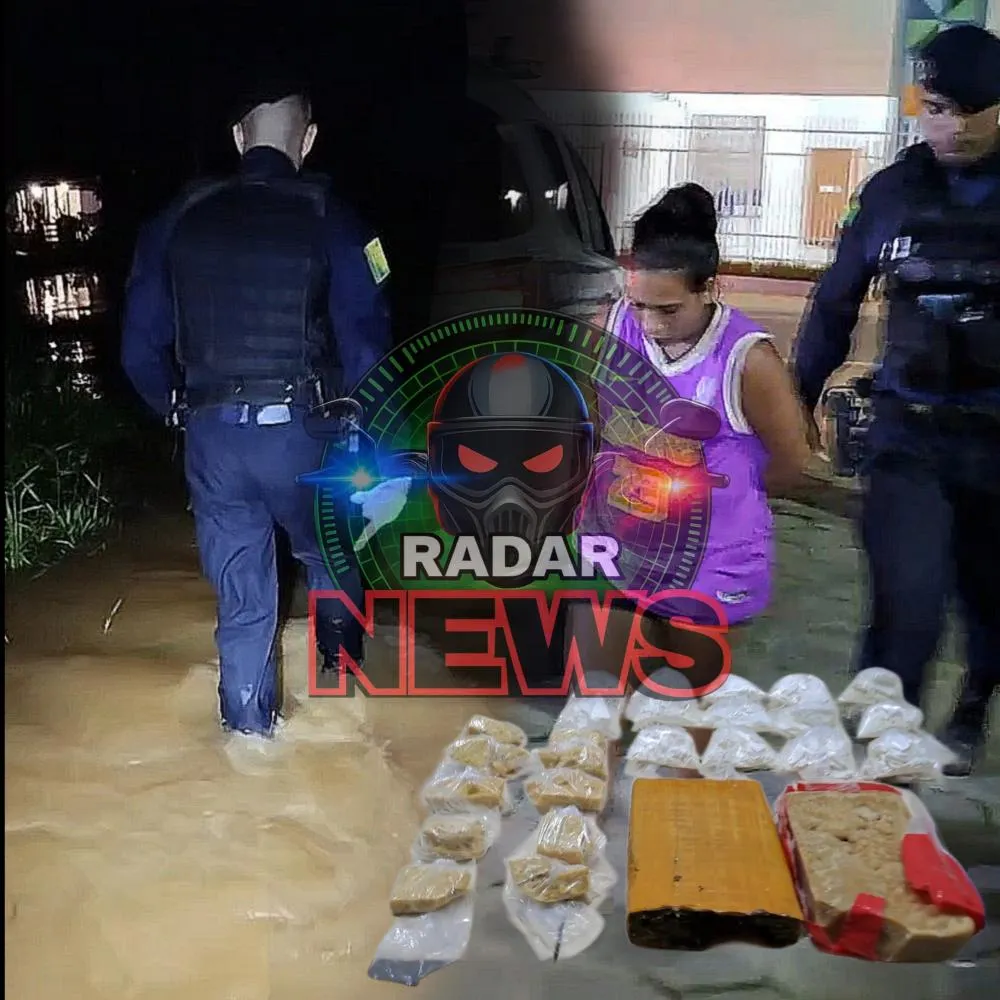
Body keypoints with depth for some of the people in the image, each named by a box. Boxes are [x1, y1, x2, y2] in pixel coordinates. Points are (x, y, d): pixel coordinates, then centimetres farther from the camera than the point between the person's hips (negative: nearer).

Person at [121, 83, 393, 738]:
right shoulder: (329, 220, -7)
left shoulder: (180, 219, 4)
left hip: (212, 433, 2)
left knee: (239, 586, 15)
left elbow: (141, 346, 5)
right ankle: (343, 652, 45)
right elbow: (366, 344, -10)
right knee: (328, 553, 25)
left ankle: (249, 717, 24)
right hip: (299, 431, -2)